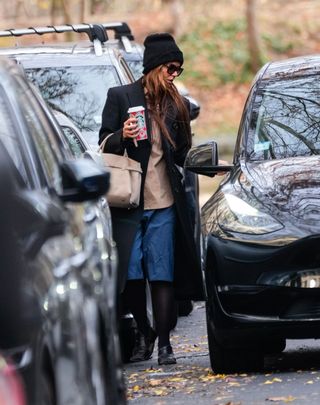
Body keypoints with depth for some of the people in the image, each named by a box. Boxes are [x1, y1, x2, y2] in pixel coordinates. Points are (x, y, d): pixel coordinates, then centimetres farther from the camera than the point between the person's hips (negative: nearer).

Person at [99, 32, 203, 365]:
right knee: (130, 275, -2)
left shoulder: (177, 104, 13)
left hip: (164, 201, 2)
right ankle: (145, 334, 18)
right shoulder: (120, 97, 4)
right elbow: (104, 144, 5)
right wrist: (122, 136, -15)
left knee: (162, 275, -3)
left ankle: (164, 343, 1)